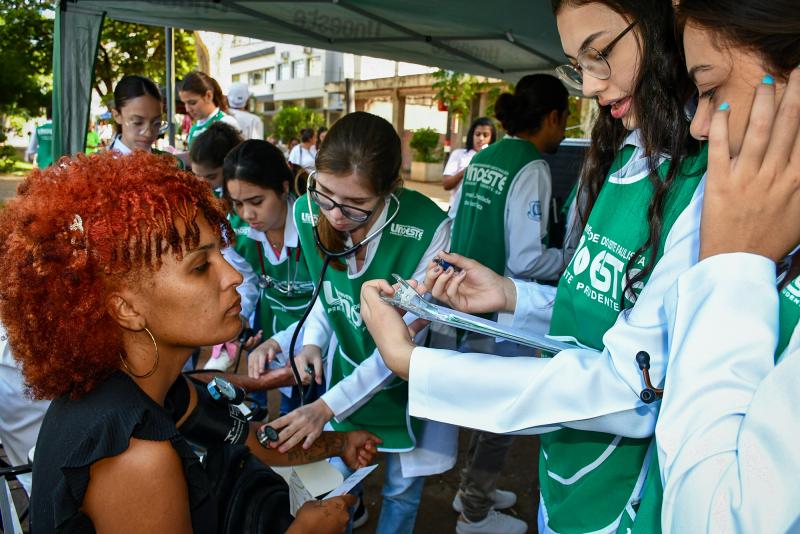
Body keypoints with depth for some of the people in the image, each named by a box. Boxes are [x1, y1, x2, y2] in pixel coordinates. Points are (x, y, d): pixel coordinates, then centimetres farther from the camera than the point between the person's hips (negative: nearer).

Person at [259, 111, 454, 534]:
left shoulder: (428, 229, -33)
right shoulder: (307, 212, -17)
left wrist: (327, 406, -27)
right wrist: (313, 342, -14)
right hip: (346, 364, 3)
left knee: (402, 487, 18)